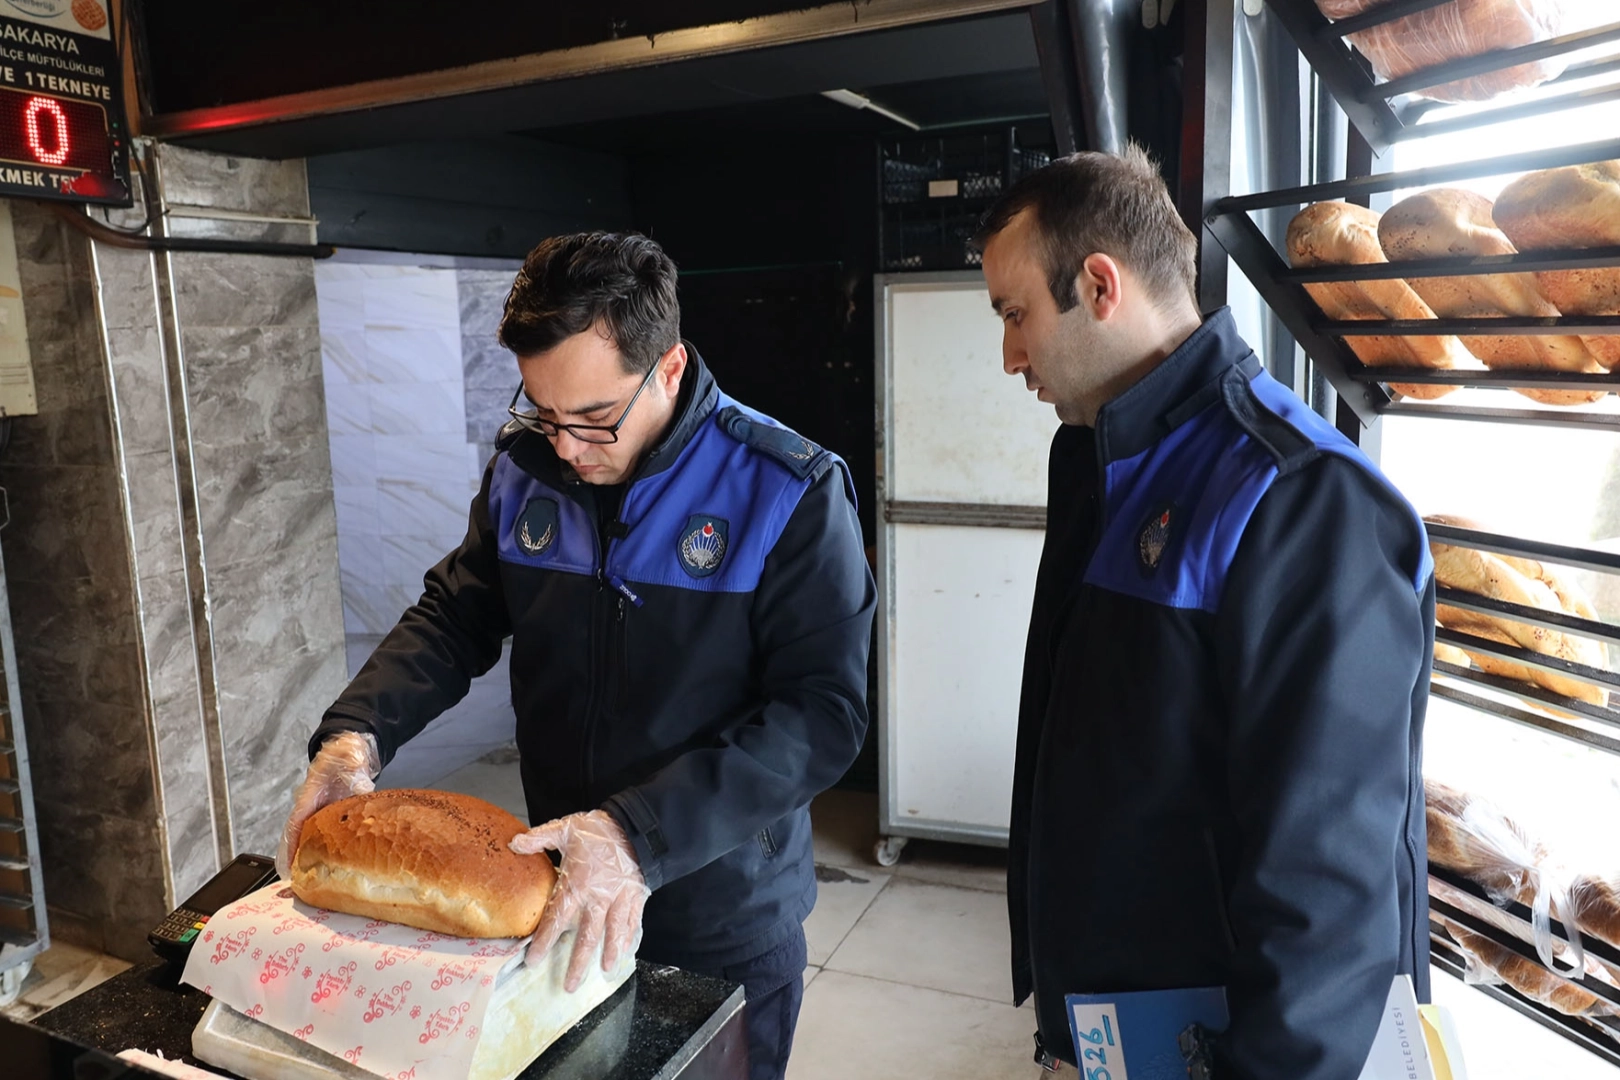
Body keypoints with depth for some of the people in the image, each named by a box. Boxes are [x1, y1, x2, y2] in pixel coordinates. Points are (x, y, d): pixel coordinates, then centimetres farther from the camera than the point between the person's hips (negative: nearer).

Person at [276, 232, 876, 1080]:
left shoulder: (789, 492, -21)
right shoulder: (523, 469, -5)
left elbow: (824, 712, -24)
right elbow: (453, 615, 4)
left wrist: (643, 833, -34)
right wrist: (355, 732, -14)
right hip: (555, 902, 4)